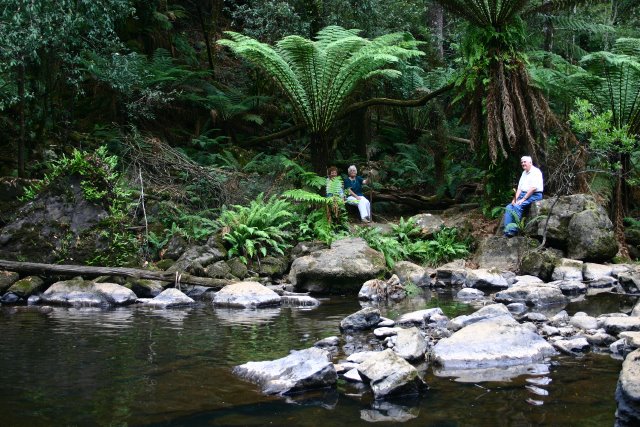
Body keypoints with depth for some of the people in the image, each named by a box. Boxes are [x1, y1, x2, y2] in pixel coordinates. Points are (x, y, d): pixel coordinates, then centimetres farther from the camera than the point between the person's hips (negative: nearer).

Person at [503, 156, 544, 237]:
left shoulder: (536, 172, -8)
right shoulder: (524, 173, 20)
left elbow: (533, 188, -18)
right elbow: (519, 188, 15)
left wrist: (523, 199, -19)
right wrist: (515, 199, -1)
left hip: (534, 196, -9)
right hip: (523, 195, 9)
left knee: (517, 206, -30)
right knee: (509, 207, -9)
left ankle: (513, 230, -29)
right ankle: (507, 230, -18)